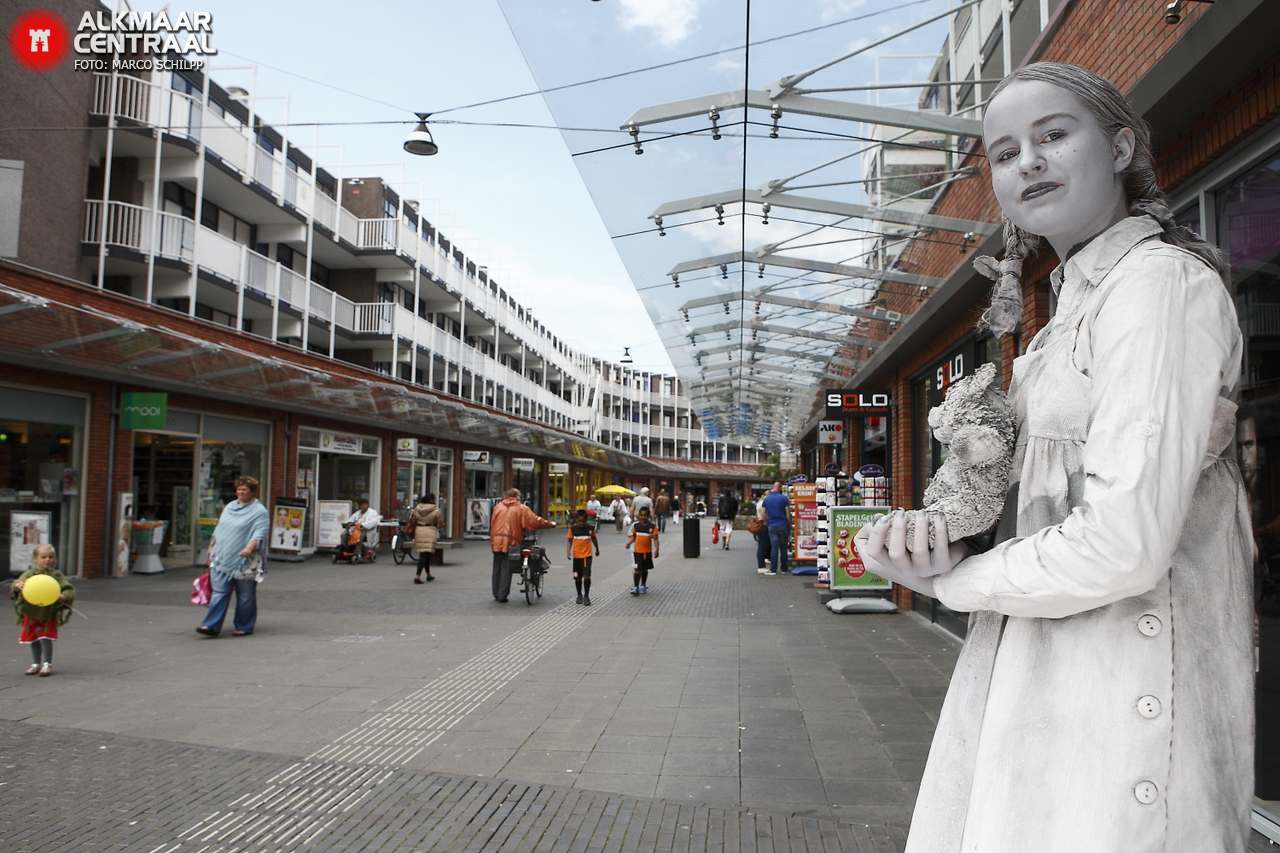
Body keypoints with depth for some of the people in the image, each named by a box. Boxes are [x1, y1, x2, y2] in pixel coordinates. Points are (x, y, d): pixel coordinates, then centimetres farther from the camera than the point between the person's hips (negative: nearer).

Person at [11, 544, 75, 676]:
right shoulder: (29, 574, -4)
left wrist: (63, 596, -30)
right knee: (34, 640, 12)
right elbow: (16, 584, -13)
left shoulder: (56, 575, -6)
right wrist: (17, 586, -36)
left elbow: (70, 590, -9)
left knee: (46, 638, -6)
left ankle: (47, 664, 5)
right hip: (31, 613, 2)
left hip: (49, 614, -2)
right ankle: (36, 663, 26)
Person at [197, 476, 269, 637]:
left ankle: (243, 627, 14)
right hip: (222, 560, 6)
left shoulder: (259, 511, -6)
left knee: (245, 596, 3)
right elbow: (219, 530, 23)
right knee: (219, 592, 0)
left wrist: (250, 547, -32)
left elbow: (260, 533, -16)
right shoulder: (229, 507, 16)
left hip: (244, 562, -5)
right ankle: (212, 626, -1)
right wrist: (212, 550, 21)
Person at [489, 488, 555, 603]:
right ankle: (502, 596, 2)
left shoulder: (498, 507, 11)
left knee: (497, 568, 15)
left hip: (496, 542, 4)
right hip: (510, 543, -4)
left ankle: (496, 594, 23)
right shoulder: (521, 509, -2)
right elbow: (535, 521, -5)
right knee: (506, 569, 2)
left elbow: (491, 523, 12)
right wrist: (550, 523, 6)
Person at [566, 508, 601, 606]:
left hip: (587, 555, -1)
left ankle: (586, 596, 2)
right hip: (576, 556, 1)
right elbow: (569, 540, 0)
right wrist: (568, 552, -12)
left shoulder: (590, 527, -4)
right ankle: (579, 595, 27)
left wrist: (597, 549, 23)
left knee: (587, 576, -8)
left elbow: (594, 538, 12)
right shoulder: (573, 528, -5)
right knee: (577, 577, 10)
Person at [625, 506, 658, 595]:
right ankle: (635, 587, -4)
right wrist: (629, 543, -9)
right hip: (638, 551, -1)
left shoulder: (652, 526, -5)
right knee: (637, 569, -8)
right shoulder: (635, 525, 0)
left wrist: (656, 550, -11)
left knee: (645, 569, 15)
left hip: (648, 551, 1)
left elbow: (655, 539, -4)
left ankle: (643, 586, 31)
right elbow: (633, 537, 9)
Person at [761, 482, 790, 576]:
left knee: (774, 548, 1)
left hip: (772, 526, 2)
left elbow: (765, 514, 5)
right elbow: (788, 514, -6)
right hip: (783, 525, -2)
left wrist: (766, 523, 15)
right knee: (783, 547, 9)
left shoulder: (766, 499, 2)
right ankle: (784, 568, 16)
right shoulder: (783, 498, -6)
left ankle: (773, 569, -2)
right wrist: (789, 525, 5)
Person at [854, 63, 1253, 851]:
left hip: (1125, 677, -8)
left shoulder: (1160, 282, -13)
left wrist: (953, 580, -9)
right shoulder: (1079, 300, 16)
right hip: (1036, 668, 8)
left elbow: (1123, 545, -24)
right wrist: (934, 530, -7)